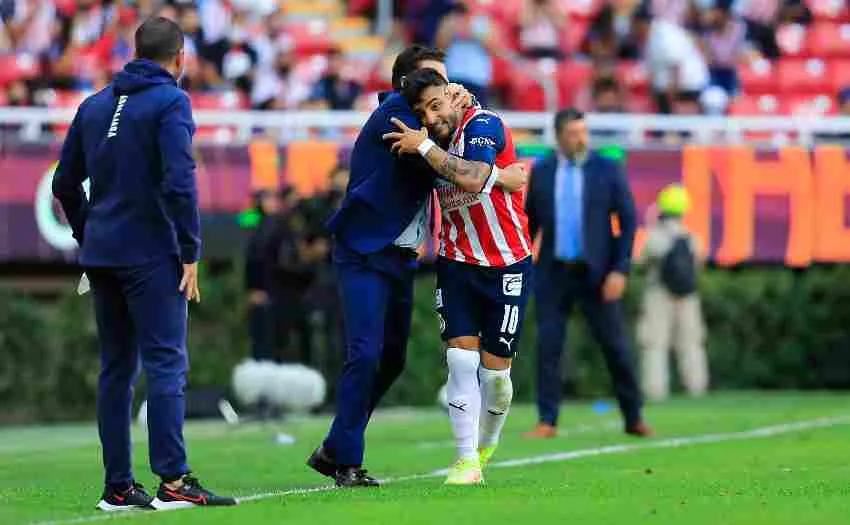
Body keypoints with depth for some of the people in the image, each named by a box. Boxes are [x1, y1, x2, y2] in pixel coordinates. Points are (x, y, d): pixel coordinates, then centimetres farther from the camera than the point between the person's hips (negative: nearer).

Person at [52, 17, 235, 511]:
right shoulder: (170, 102, -7)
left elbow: (66, 184, 15)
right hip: (151, 255, -7)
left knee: (117, 368, 10)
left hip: (101, 254, 7)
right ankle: (173, 481, -15)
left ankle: (119, 486, 11)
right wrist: (191, 252, -13)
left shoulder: (95, 105, 14)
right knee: (166, 363, -8)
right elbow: (179, 182, -17)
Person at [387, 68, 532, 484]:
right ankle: (466, 461, -3)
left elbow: (474, 177, -34)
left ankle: (486, 446, 26)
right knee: (461, 359, -9)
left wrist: (424, 147, -28)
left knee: (495, 371, 0)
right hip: (457, 263, 5)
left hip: (508, 267, -5)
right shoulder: (436, 141, 2)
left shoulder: (482, 125, -17)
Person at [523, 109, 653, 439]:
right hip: (554, 272, 2)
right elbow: (530, 222, 13)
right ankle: (547, 422, 0)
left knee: (615, 346, 2)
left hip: (595, 273, -2)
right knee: (548, 346, -5)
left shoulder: (608, 170, -2)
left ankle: (634, 419, 14)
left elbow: (628, 222, -3)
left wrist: (620, 270, -12)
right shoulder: (541, 172, 5)